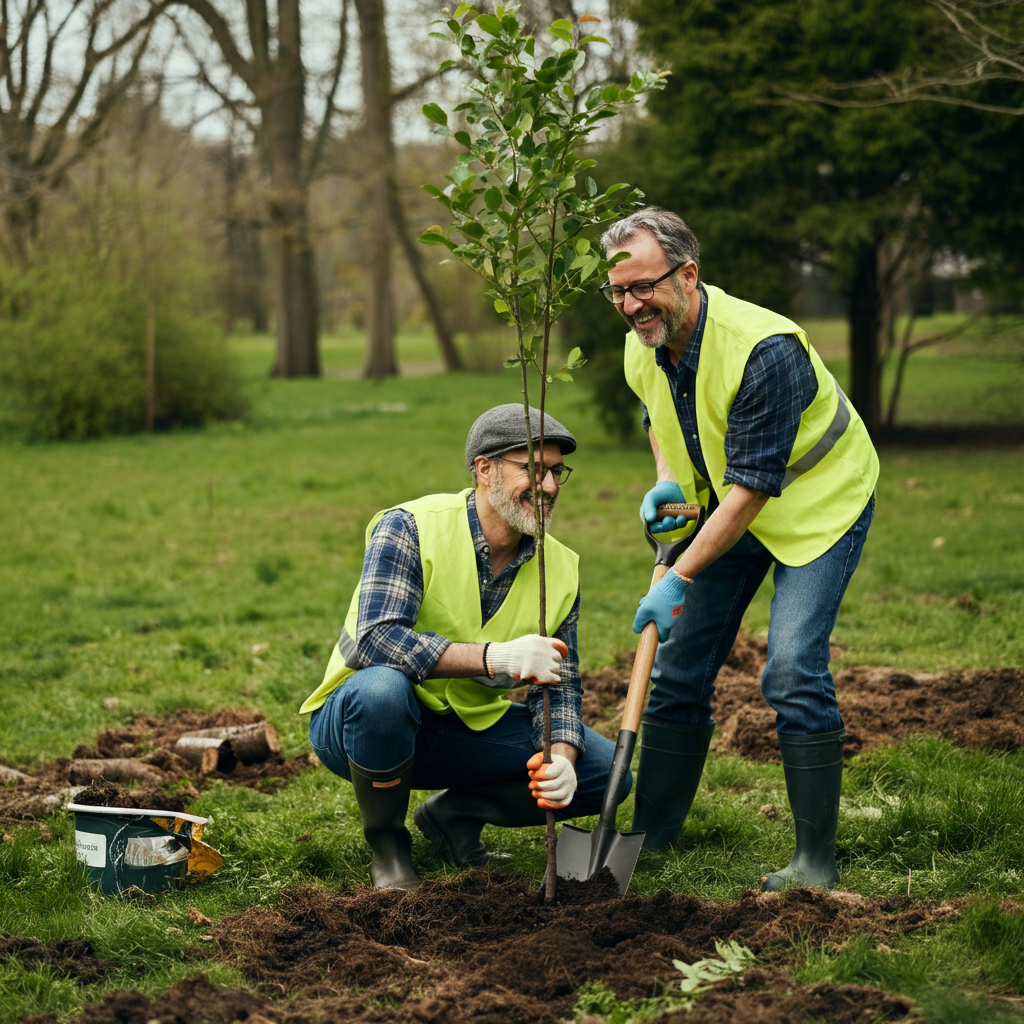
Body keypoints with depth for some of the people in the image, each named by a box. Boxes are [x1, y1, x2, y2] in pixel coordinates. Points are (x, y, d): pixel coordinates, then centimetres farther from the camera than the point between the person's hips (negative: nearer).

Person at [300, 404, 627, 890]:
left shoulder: (561, 569, -2)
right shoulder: (410, 528, -20)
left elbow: (558, 686, -1)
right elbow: (375, 640, -33)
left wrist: (560, 757, -23)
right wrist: (495, 657, -42)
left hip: (472, 729, 5)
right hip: (356, 720, -5)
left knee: (607, 769, -10)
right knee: (382, 686, -41)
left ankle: (453, 812, 9)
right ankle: (386, 843, -14)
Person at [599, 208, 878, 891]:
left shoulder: (764, 349, -34)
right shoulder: (642, 348, -9)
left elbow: (752, 487, -32)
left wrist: (679, 580, -30)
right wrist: (666, 480, -3)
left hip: (818, 501, -7)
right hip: (728, 502, 7)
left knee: (793, 669, -20)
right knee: (680, 665, 6)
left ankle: (817, 861, -10)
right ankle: (650, 835, 19)